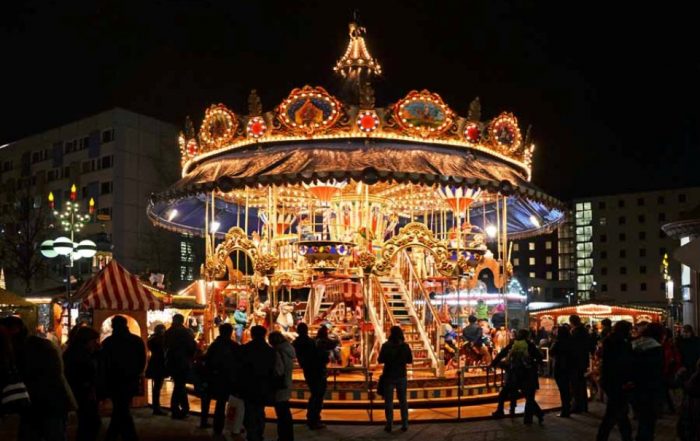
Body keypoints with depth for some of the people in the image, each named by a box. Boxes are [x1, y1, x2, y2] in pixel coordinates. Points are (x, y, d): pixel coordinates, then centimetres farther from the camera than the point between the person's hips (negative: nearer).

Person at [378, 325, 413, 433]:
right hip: (401, 376, 2)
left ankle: (389, 425, 6)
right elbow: (410, 360, 3)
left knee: (388, 401, 6)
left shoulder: (386, 346, -12)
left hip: (389, 376, -2)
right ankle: (405, 425, 14)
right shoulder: (405, 346, -5)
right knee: (403, 400, 13)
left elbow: (380, 360, -7)